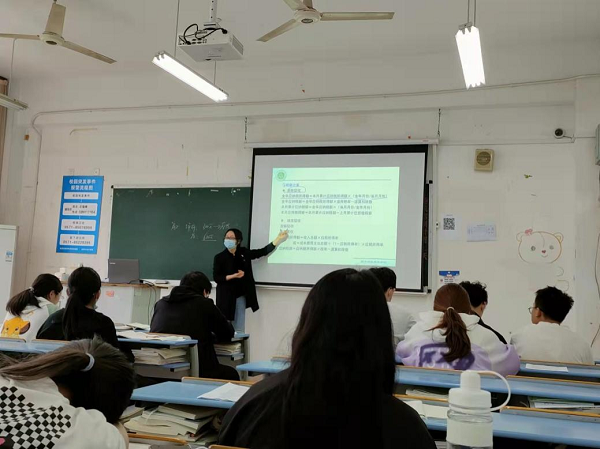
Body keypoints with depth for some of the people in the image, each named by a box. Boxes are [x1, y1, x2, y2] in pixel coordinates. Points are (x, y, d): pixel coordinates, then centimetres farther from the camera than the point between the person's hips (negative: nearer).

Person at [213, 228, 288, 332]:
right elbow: (216, 277, -9)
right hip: (226, 297, -3)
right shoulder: (219, 257, -5)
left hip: (240, 296, 3)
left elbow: (262, 252, 10)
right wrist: (233, 276, -19)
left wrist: (278, 239, 6)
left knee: (239, 329, 6)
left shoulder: (244, 253, 5)